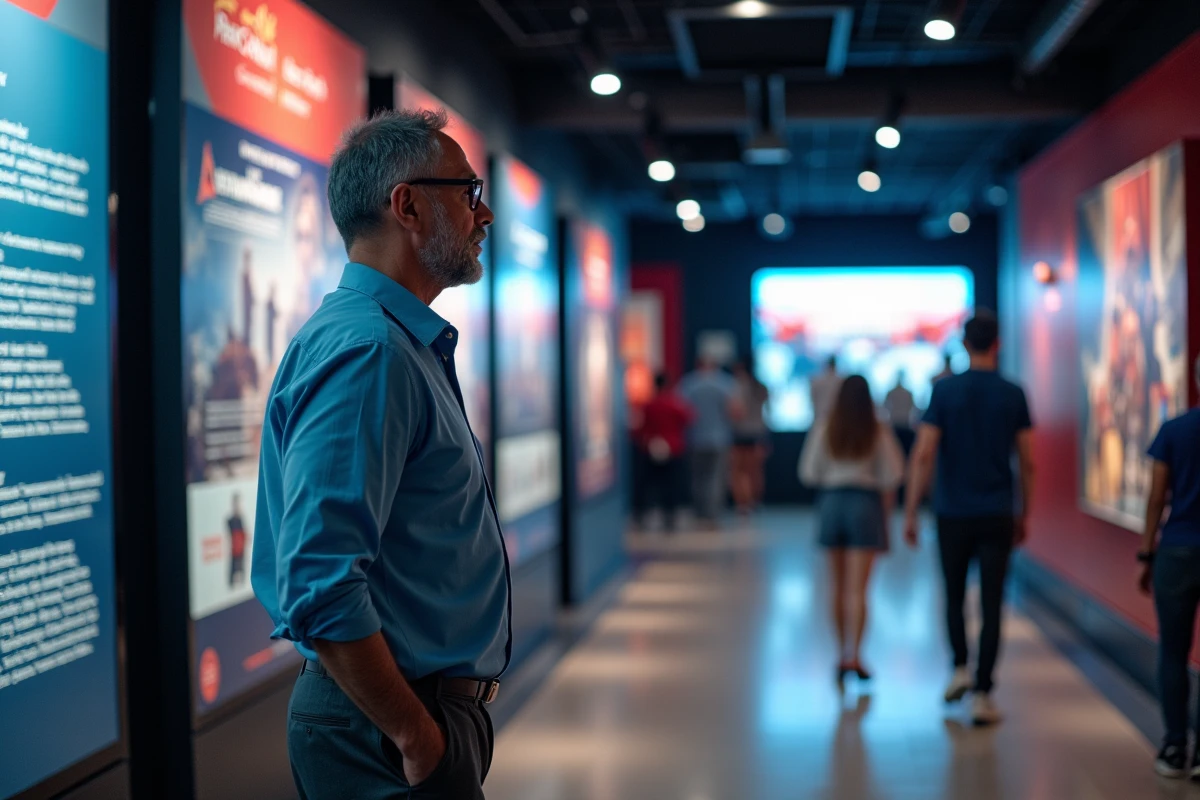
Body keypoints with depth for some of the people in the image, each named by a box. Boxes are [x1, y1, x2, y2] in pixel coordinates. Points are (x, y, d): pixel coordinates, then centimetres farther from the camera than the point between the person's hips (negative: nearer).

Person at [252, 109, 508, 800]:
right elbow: (318, 588, -29)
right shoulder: (365, 349, -20)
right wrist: (416, 738, -22)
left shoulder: (412, 345, 13)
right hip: (390, 737, -10)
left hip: (429, 706, 10)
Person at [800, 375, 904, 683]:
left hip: (832, 503, 2)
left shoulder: (824, 430, -2)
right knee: (857, 589, -4)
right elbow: (890, 477, -5)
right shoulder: (879, 432, -5)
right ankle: (853, 655, -14)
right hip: (866, 503, -2)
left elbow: (810, 474, -2)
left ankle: (846, 653, 21)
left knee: (839, 587, 14)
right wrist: (885, 513, 8)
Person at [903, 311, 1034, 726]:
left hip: (953, 514, 0)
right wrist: (1025, 513, 14)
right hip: (997, 516, 0)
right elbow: (1027, 462, 2)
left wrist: (910, 513, -4)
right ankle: (982, 695, 1)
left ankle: (960, 668, 9)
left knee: (954, 596, 20)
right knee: (991, 605, 3)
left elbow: (923, 455, -9)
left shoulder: (944, 390, -4)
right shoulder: (1013, 395, 0)